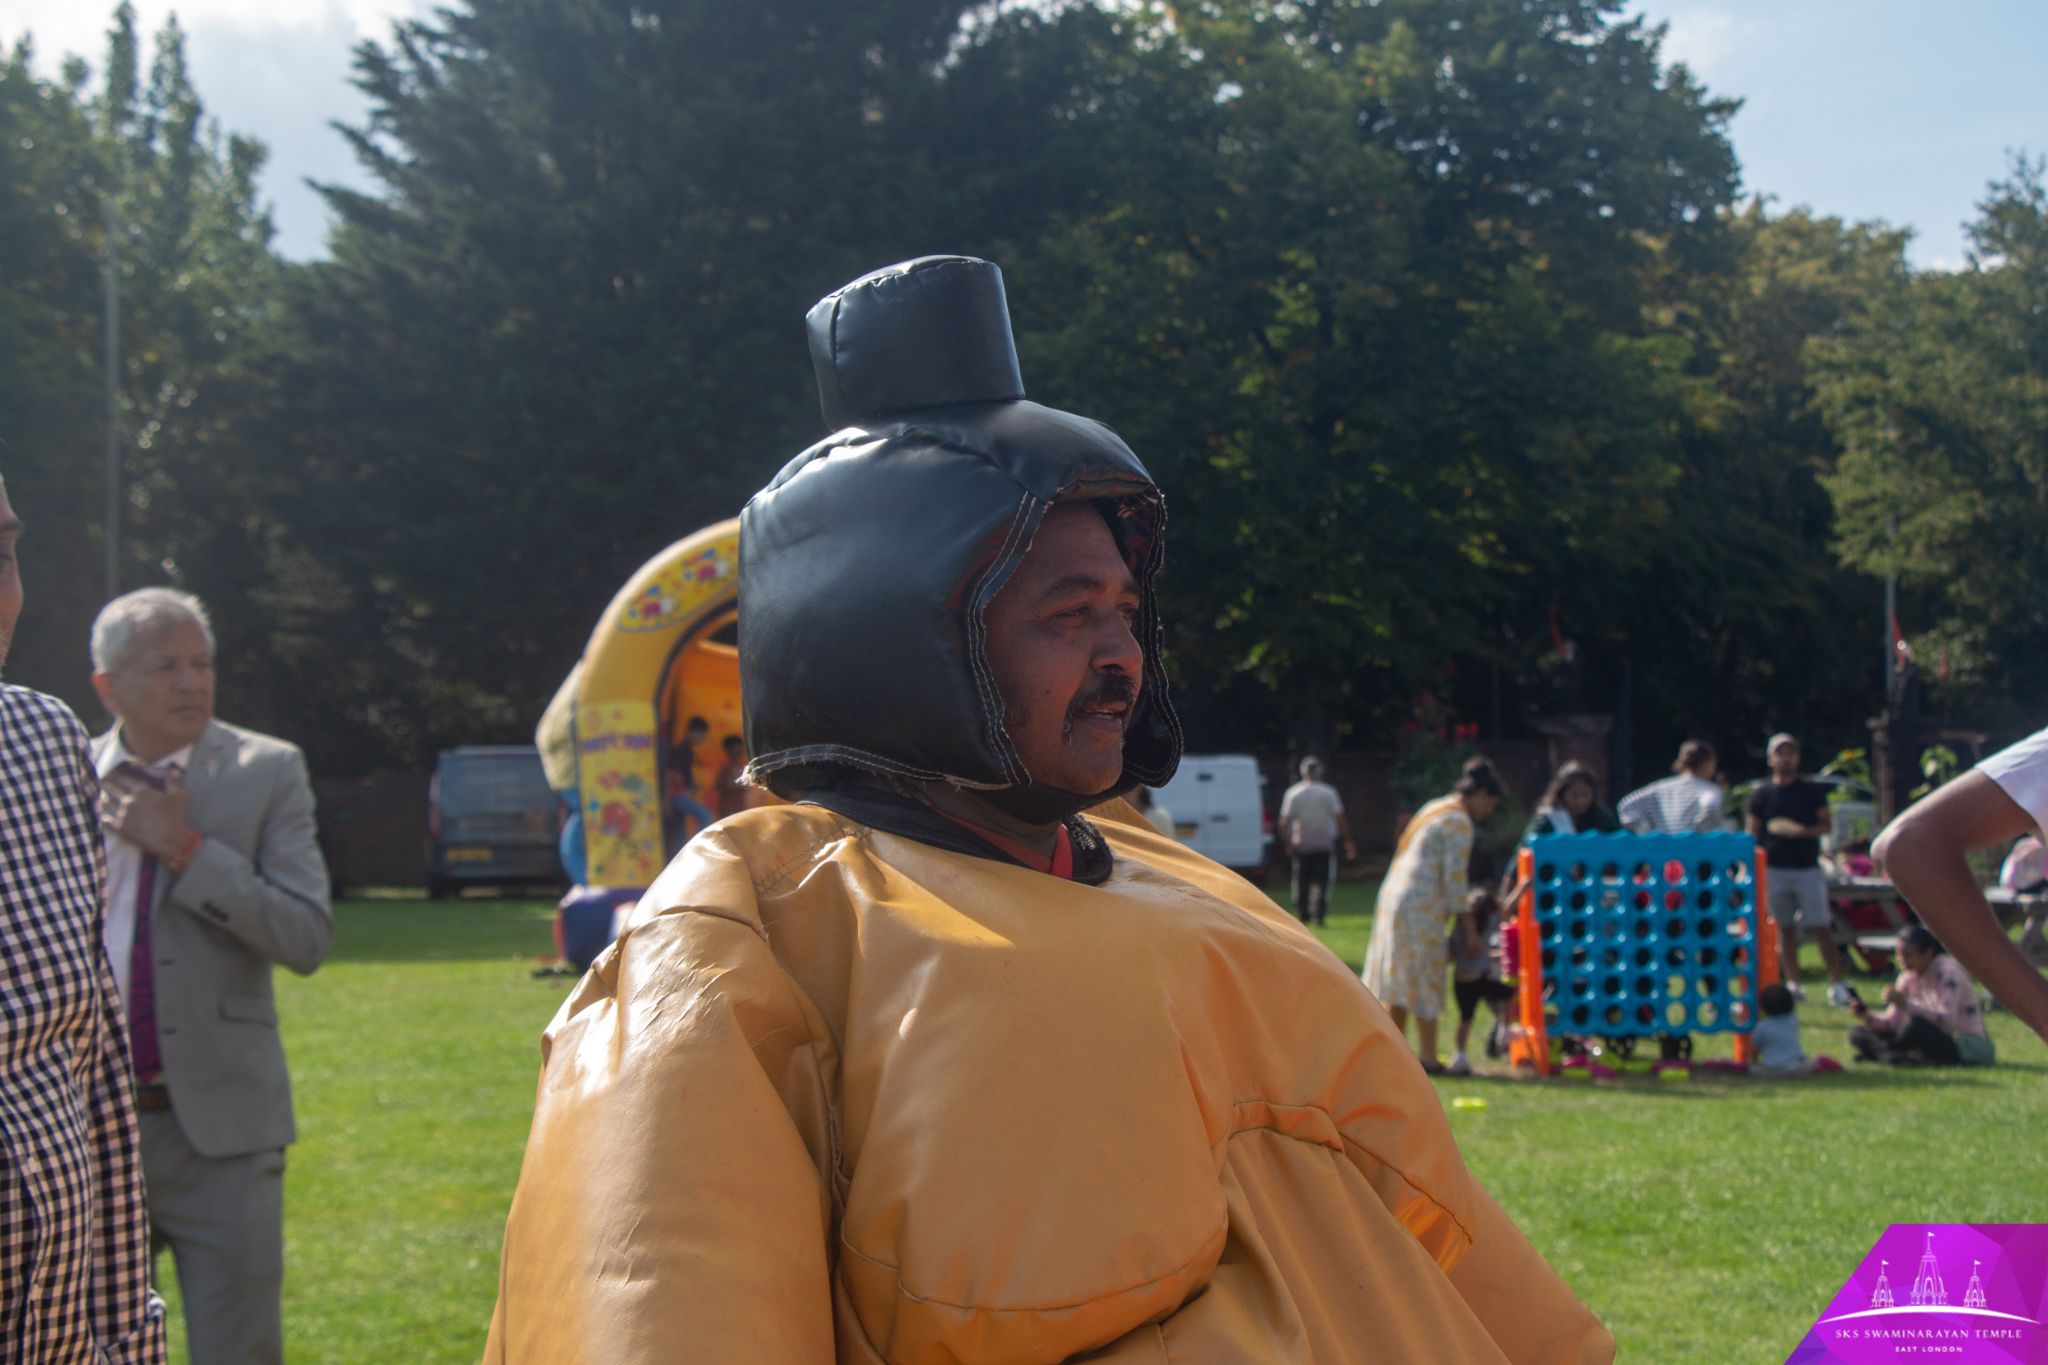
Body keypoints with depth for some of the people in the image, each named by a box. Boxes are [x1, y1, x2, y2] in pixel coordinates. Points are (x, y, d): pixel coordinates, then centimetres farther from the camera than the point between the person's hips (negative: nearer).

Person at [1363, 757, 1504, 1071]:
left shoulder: (1435, 810, 20)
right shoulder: (1459, 824, -9)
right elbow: (1454, 878, -13)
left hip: (1393, 896, 9)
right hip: (1422, 909, -9)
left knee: (1399, 983, 12)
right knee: (1426, 984, -4)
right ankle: (1428, 1057, -2)